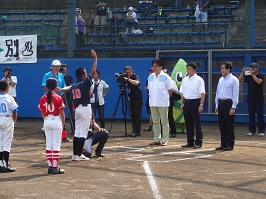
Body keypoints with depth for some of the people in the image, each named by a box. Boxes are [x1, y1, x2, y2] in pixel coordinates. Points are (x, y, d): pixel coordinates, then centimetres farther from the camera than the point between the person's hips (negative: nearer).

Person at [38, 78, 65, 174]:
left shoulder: (43, 98, 2)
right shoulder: (58, 98, -9)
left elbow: (42, 114, 6)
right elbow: (61, 113, -7)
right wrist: (63, 124, 5)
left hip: (47, 122, 4)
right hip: (56, 121, -4)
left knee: (48, 144, 10)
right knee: (56, 145, -1)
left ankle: (50, 166, 11)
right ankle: (55, 167, -3)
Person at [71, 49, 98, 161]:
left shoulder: (73, 86, 9)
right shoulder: (85, 83, -12)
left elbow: (73, 102, 12)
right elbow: (93, 72, -17)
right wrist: (95, 59, -9)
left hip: (77, 109, 7)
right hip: (85, 108, -7)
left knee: (77, 132, 12)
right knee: (83, 133, -5)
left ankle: (75, 154, 13)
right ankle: (79, 155, -7)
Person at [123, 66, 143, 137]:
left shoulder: (136, 77, -9)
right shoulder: (127, 78, 13)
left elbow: (136, 83, -30)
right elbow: (126, 86, 16)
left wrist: (128, 79, -30)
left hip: (138, 99, -8)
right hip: (131, 99, 8)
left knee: (137, 116, -7)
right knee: (132, 115, 7)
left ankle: (137, 132, -8)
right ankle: (134, 130, 11)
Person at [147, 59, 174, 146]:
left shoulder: (165, 77, -6)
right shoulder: (150, 77, 8)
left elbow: (170, 90, 0)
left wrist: (165, 97, 5)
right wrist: (152, 97, 14)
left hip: (163, 103, -5)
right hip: (153, 103, 5)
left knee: (164, 122, -1)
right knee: (155, 122, 9)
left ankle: (164, 140, 1)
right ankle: (156, 140, 15)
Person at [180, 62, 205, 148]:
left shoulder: (199, 80, -6)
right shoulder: (184, 80, 11)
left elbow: (202, 93, -10)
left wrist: (201, 105, -17)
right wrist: (182, 104, 10)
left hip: (195, 102, -6)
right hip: (186, 102, 6)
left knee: (197, 123, -1)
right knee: (188, 123, 8)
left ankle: (198, 142, 4)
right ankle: (190, 141, 16)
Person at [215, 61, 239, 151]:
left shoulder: (233, 80, -7)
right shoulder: (221, 80, 13)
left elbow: (235, 94, -11)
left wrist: (233, 107, -16)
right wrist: (217, 105, 13)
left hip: (229, 103, -7)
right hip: (221, 103, 7)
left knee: (229, 125, -2)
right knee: (222, 125, 9)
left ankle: (230, 144, 5)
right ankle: (223, 144, 17)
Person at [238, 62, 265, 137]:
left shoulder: (260, 76, -2)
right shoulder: (248, 77, 11)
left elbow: (259, 81, -22)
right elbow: (240, 80, 4)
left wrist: (253, 75, -23)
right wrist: (242, 72, -7)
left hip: (259, 100, -5)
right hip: (250, 99, 5)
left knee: (260, 115, -2)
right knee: (251, 115, 7)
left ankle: (261, 131, 1)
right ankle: (251, 130, 12)